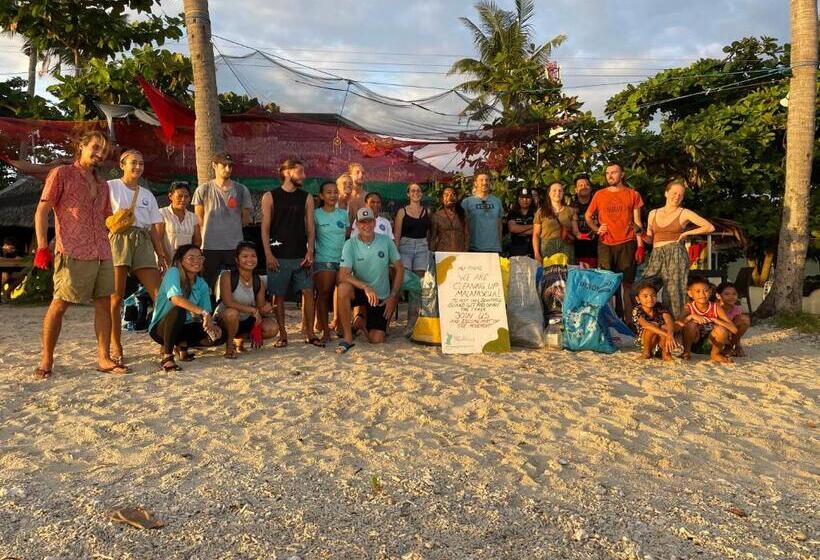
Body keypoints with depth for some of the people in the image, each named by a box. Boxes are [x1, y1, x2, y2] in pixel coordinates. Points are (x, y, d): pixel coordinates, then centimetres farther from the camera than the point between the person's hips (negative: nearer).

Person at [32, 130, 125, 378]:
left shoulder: (102, 184, 21)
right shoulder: (61, 174, 2)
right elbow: (42, 212, -2)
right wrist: (42, 246, -10)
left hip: (102, 253, 6)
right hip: (72, 253, -6)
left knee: (104, 303, 3)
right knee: (59, 304, -3)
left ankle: (104, 358, 8)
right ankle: (46, 360, 9)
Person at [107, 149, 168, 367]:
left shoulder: (147, 194, 22)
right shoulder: (110, 187, 9)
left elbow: (155, 228, 18)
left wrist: (161, 254, 13)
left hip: (143, 241, 4)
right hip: (118, 239, -4)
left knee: (159, 292, -8)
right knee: (116, 296, -6)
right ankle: (116, 346, 1)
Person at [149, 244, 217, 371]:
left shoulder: (202, 284, 2)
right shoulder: (173, 272, -15)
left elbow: (207, 311, -3)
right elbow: (176, 299, -33)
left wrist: (210, 323, -26)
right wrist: (202, 312, -43)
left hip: (185, 327, 5)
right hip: (160, 328, -5)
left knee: (216, 334, -15)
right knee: (178, 310, -36)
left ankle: (182, 345, 10)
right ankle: (166, 356, -23)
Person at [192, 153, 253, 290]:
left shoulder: (241, 190, 7)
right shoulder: (203, 190, 4)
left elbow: (246, 219, 13)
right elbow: (199, 219, 10)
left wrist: (232, 227, 9)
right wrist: (212, 229, 8)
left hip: (235, 246, 1)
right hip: (210, 246, -1)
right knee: (207, 285, 3)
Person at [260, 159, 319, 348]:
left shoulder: (306, 198, 10)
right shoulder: (270, 197, 2)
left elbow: (310, 227, 9)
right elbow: (265, 228, 0)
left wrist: (310, 251, -3)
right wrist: (268, 254, -9)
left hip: (301, 256, 2)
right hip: (278, 256, -2)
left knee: (308, 292, -3)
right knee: (278, 295, 2)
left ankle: (309, 333, 7)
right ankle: (282, 335, 13)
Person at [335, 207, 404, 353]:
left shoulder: (386, 241, -8)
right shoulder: (350, 244, -12)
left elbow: (399, 269, 1)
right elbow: (343, 276, -22)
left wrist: (393, 296, -5)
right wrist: (365, 287, -36)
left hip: (381, 297, 1)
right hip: (359, 292, -1)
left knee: (376, 341, -4)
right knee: (343, 288, -36)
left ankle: (363, 320, 32)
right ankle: (347, 337, -21)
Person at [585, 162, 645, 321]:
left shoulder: (632, 194, 6)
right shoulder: (599, 195, 8)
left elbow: (637, 222, 5)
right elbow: (587, 216, 18)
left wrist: (640, 245, -1)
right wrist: (596, 229, 0)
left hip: (627, 244, -1)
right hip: (605, 244, 1)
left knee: (627, 284, -2)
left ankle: (628, 319, 2)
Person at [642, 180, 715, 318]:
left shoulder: (684, 213, 4)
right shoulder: (653, 213, 15)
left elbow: (710, 227, 1)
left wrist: (687, 233, -3)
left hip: (676, 255, -4)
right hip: (656, 256, 4)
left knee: (674, 291, -8)